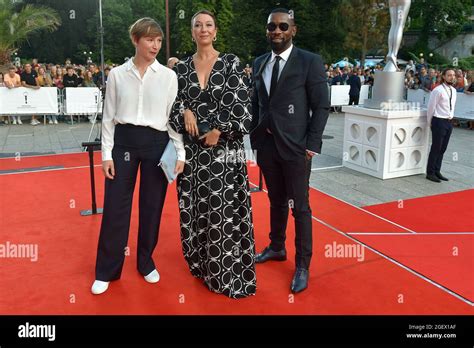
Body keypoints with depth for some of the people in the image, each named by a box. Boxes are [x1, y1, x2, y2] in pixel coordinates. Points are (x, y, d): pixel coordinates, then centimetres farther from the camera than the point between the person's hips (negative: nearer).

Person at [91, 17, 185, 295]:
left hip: (156, 143, 0)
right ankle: (107, 270, 18)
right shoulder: (117, 74, 2)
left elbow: (174, 116, 2)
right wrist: (107, 153, -1)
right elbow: (109, 116, 4)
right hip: (124, 141, 0)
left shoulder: (168, 76, 1)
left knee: (152, 206, 8)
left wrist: (180, 152, -3)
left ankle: (146, 262, 28)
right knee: (116, 206, 3)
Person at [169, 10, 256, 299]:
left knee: (225, 211, 0)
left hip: (224, 149, -3)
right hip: (192, 151, 3)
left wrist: (219, 131, -13)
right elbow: (173, 103, 11)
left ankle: (229, 273, 15)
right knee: (196, 210, 9)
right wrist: (185, 111, -11)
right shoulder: (182, 68, 9)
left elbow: (243, 105, -6)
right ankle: (203, 264, 29)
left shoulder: (232, 63, 0)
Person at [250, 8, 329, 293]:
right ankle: (277, 248, 35)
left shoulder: (310, 62, -4)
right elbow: (256, 104, 14)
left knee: (300, 206, 2)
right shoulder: (259, 64, 11)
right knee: (276, 201, 17)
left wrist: (312, 144, -12)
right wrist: (255, 136, 5)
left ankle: (303, 266, 14)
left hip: (296, 147, -4)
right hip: (266, 146, 5)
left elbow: (322, 106, -6)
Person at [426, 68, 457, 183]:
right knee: (436, 148, -3)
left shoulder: (453, 90, 10)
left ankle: (437, 171, 22)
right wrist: (430, 122, 0)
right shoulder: (438, 90, -13)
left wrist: (451, 118, 17)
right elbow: (431, 107, -8)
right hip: (439, 122, -7)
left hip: (449, 122, 7)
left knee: (443, 149, 12)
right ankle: (430, 173, 7)